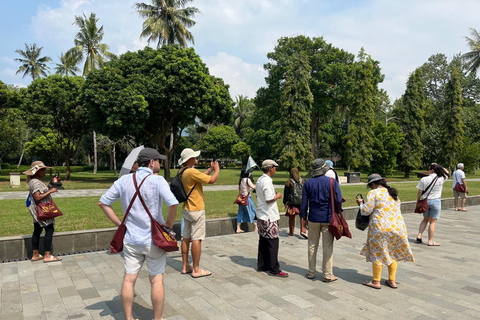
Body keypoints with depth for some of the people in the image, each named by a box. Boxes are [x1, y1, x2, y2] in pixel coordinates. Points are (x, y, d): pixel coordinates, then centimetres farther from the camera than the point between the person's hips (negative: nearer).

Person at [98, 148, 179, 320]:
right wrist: (169, 224, -11)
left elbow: (103, 202, 4)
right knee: (156, 280, 10)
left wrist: (120, 223, 6)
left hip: (131, 240, 4)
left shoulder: (124, 180, 0)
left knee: (129, 279, 13)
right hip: (154, 240, -4)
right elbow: (173, 204, -28)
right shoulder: (157, 180, -15)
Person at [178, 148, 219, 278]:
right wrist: (217, 170, -2)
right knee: (196, 239, -3)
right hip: (196, 210, -10)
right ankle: (196, 270, 3)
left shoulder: (183, 172, 10)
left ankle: (185, 267, 20)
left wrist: (210, 169, 19)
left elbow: (201, 177, 21)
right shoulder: (192, 172, -20)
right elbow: (211, 180, -20)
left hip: (187, 209, 10)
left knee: (186, 238, 12)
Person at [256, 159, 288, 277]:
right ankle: (273, 269, 3)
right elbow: (269, 199, -25)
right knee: (273, 242, -3)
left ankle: (262, 265, 25)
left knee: (263, 240, 15)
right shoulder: (267, 181, -20)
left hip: (261, 216, 10)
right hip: (269, 217, -10)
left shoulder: (260, 180, 11)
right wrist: (277, 196, -8)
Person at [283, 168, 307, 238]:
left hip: (292, 202, -2)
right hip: (302, 202, 2)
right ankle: (303, 231, -1)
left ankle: (291, 232, 19)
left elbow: (286, 193, -4)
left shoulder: (289, 182, -9)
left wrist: (285, 202, 5)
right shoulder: (303, 181, 1)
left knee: (291, 217, 9)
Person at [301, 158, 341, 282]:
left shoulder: (308, 183, -1)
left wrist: (304, 218, 11)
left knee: (312, 246, 13)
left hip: (313, 219, 2)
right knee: (328, 247, 5)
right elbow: (338, 201, -7)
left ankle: (311, 272, 22)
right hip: (328, 219, -2)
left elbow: (304, 202, 2)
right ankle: (327, 275, 12)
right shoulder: (332, 182, -8)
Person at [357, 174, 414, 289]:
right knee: (392, 254, 16)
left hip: (381, 228, -7)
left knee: (378, 254, 4)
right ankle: (392, 281, 21)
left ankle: (376, 282, 11)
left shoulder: (373, 193, -7)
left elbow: (366, 211, -10)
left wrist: (361, 203, 9)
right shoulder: (393, 193, 16)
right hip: (398, 227, 7)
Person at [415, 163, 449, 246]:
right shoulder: (441, 179, -8)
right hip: (436, 201, -2)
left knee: (425, 219, 19)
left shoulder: (424, 179, -8)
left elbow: (419, 192, -4)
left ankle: (419, 236, 10)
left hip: (425, 201, 2)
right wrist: (438, 166, 10)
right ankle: (430, 241, 8)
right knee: (433, 222, 4)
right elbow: (447, 172, 15)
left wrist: (417, 202, 7)